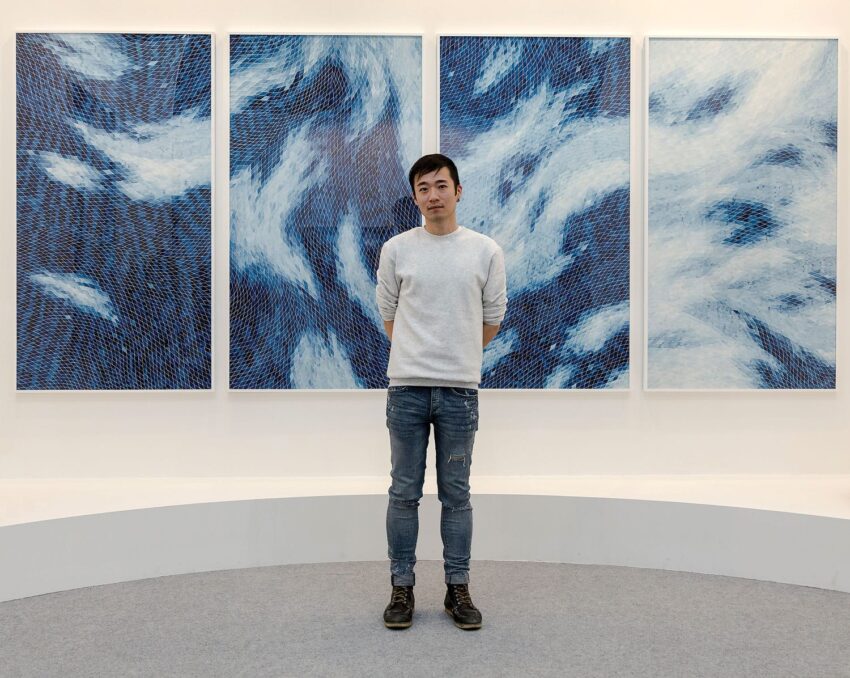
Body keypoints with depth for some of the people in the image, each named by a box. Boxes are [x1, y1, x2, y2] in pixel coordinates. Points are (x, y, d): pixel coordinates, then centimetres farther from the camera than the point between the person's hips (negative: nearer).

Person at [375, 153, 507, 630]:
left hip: (460, 389, 0)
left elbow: (492, 318, 10)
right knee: (405, 493, 7)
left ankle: (458, 589, 20)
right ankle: (403, 587, 19)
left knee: (456, 494, 9)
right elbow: (389, 314, 11)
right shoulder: (397, 249, 1)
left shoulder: (486, 251, 1)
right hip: (407, 387, 0)